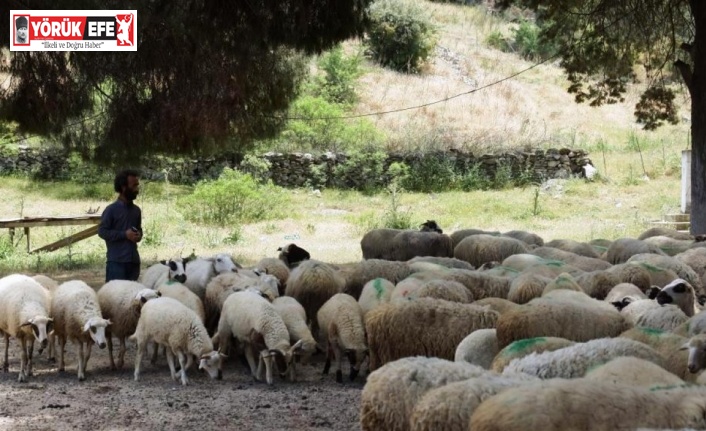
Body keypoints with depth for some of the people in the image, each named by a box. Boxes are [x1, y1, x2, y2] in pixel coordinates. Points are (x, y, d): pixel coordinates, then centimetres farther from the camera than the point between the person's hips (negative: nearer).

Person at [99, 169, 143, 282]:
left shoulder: (136, 210, 13)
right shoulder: (111, 209, -6)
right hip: (116, 261, -6)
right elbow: (102, 231, -9)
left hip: (133, 260, 6)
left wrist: (139, 235, 1)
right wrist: (125, 234, -16)